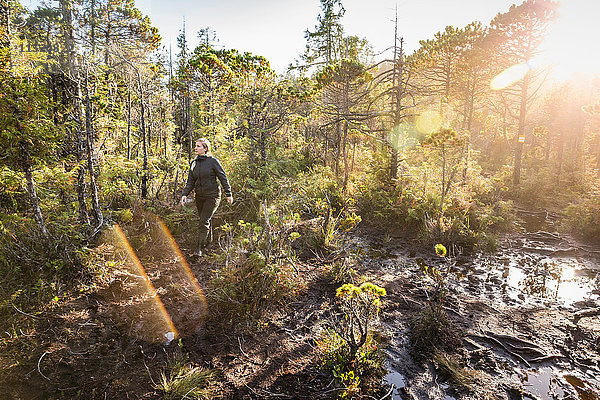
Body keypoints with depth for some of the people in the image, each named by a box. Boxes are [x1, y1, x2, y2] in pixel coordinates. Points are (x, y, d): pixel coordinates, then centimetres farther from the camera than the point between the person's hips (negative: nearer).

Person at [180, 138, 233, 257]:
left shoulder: (213, 161, -8)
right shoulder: (194, 163, 8)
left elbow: (223, 178, -6)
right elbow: (190, 182, 9)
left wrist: (228, 194, -7)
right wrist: (184, 194, -6)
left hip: (212, 196, -6)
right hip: (199, 196, 6)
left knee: (204, 221, -12)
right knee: (204, 221, 13)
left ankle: (200, 249, -9)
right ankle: (208, 244, 30)